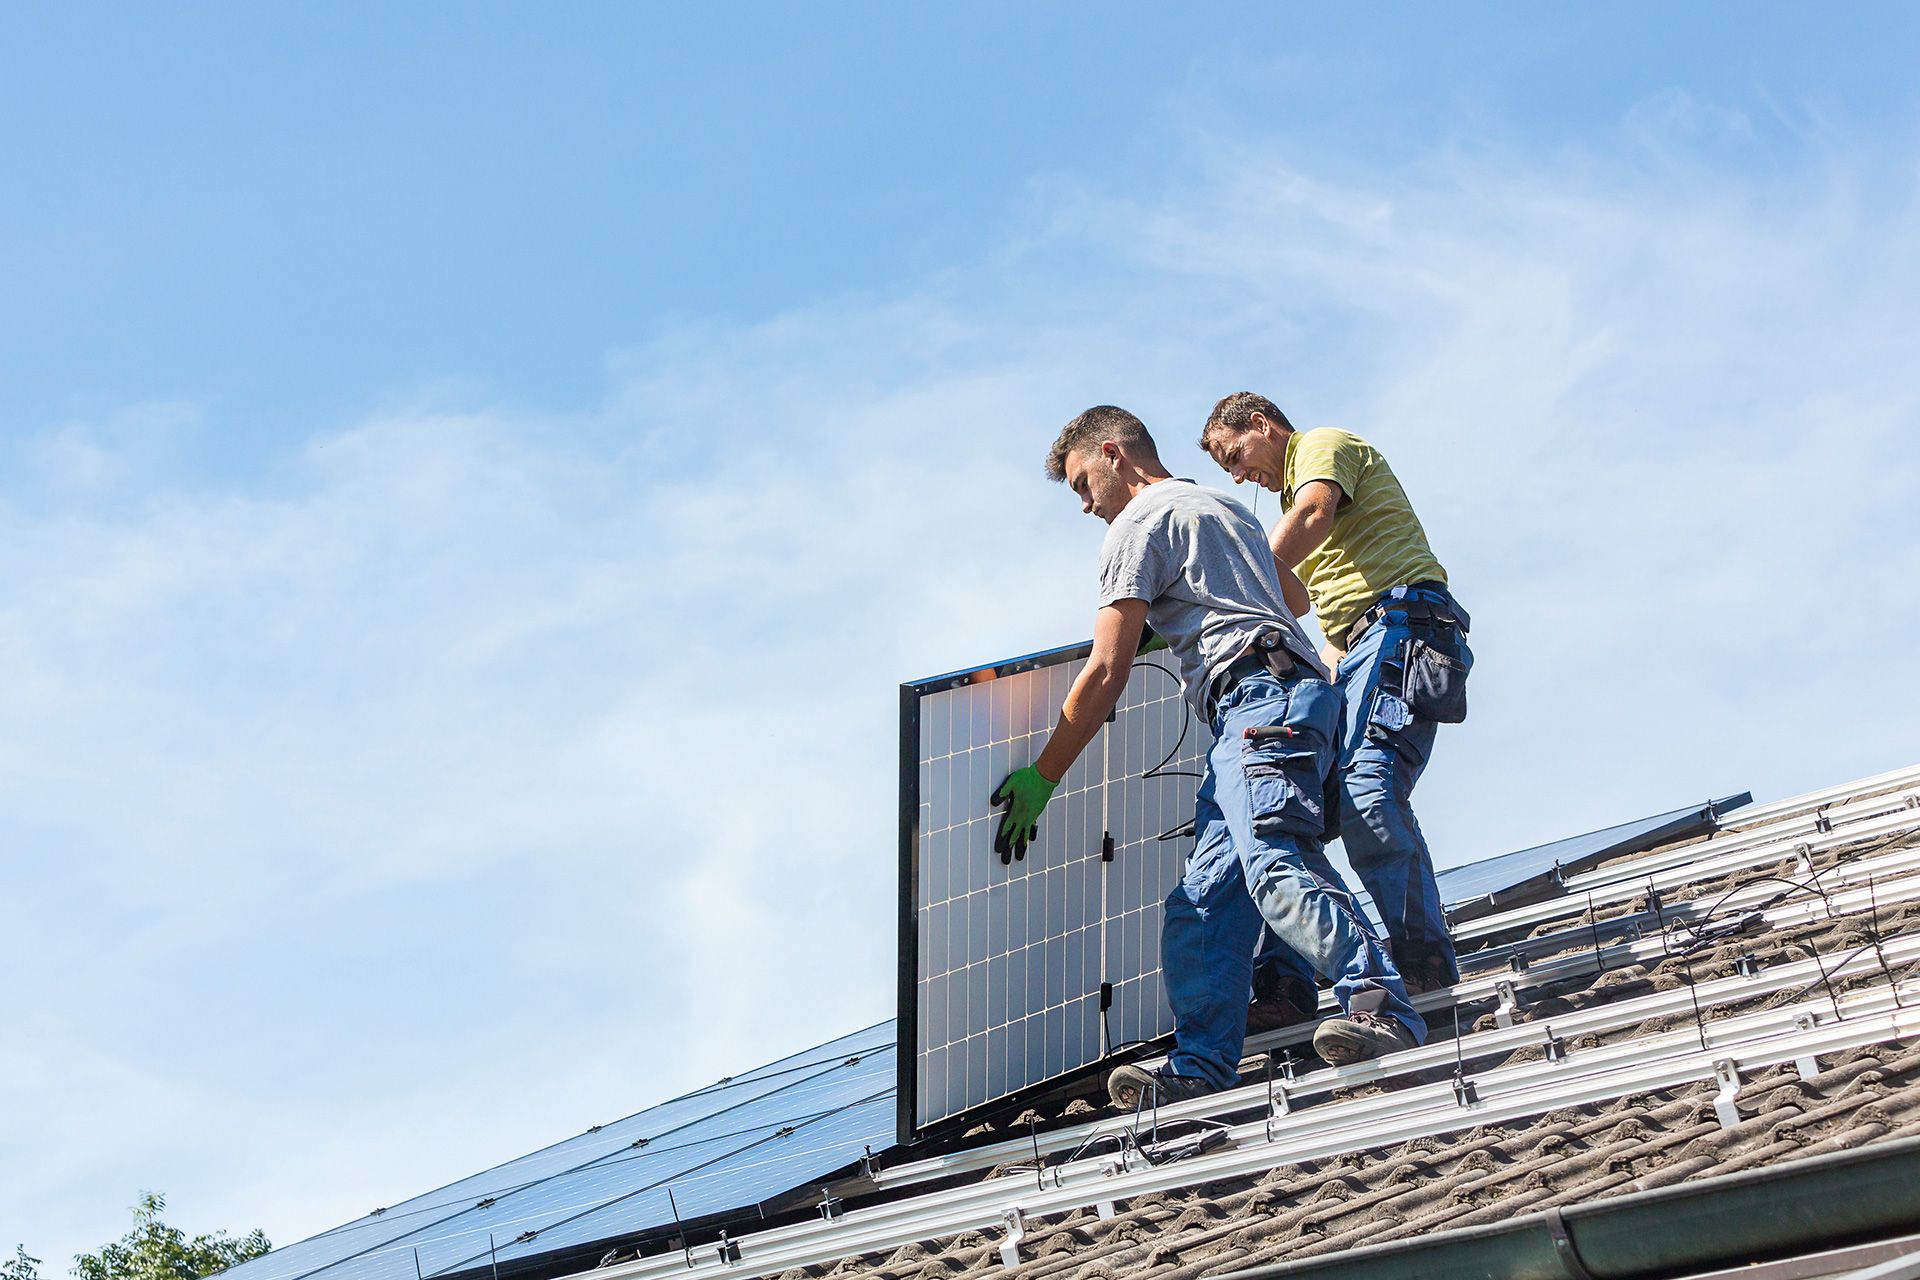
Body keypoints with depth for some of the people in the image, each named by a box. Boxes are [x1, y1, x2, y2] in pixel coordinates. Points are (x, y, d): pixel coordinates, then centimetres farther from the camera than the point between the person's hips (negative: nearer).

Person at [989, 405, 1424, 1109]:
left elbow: (1106, 674, -1)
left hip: (1258, 699, -10)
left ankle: (1382, 1008, -39)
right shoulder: (1225, 508, 34)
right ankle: (1203, 1067, -8)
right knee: (1205, 900, 1)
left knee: (1274, 867, -28)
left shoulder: (1140, 522, 5)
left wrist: (1040, 779, 4)